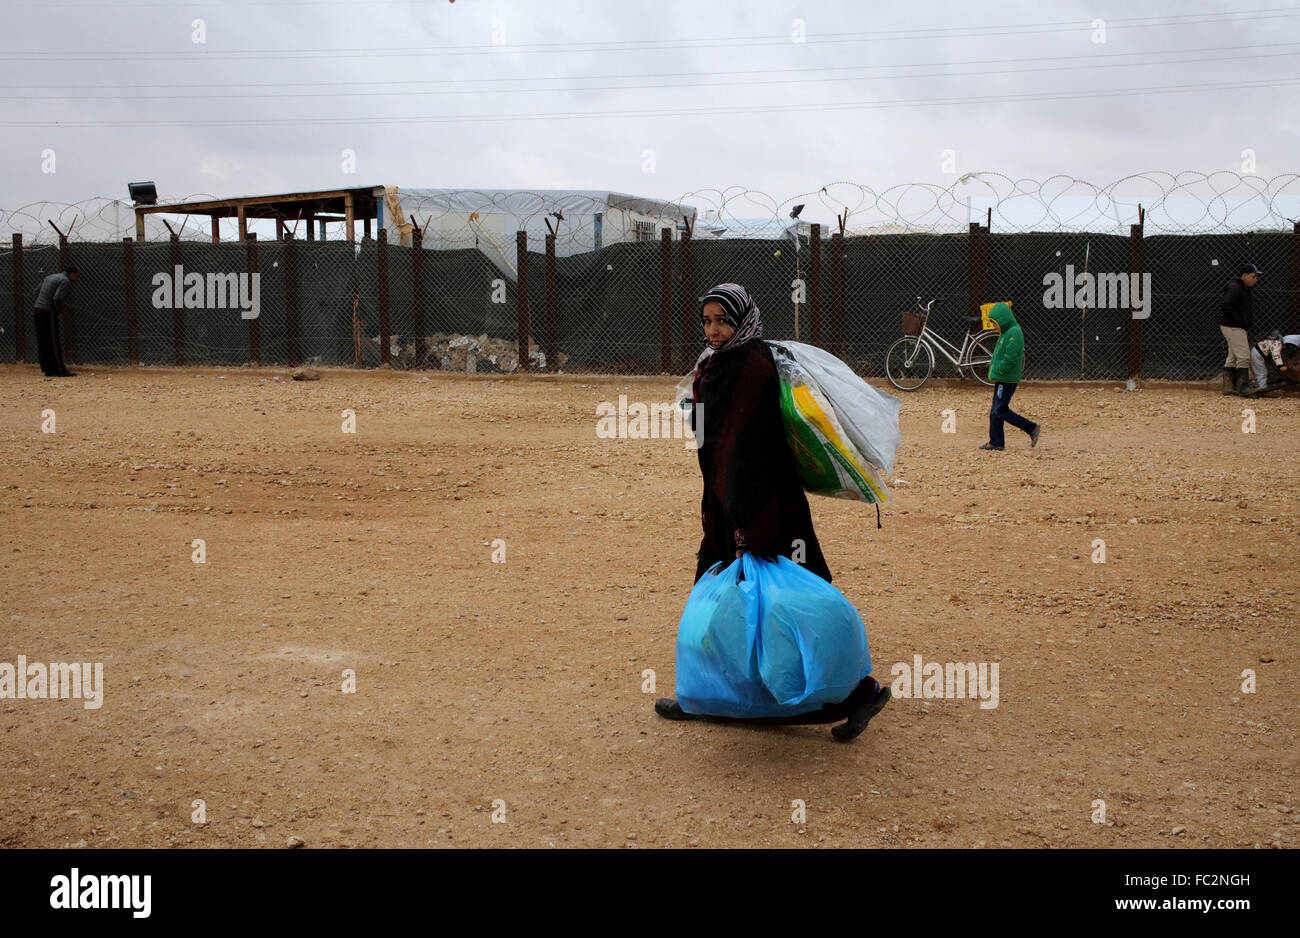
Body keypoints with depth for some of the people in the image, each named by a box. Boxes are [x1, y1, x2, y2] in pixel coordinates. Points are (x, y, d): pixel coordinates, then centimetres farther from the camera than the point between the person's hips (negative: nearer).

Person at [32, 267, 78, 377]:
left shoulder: (50, 277, 20)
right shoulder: (65, 281, -9)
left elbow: (37, 292, 19)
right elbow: (57, 298, -21)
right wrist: (59, 310, -3)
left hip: (36, 310, 9)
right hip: (48, 313, -9)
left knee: (42, 342, 13)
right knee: (54, 343, -6)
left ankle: (47, 368, 18)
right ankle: (60, 371, -5)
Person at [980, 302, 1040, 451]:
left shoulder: (1014, 333, -16)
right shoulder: (1006, 332, 16)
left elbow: (1011, 357, -24)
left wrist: (999, 370, -16)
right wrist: (994, 364, 12)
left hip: (1007, 379, -10)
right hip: (1001, 378, 10)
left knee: (1001, 411, -10)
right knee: (995, 411, 10)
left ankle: (1032, 428, -3)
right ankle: (996, 442, 14)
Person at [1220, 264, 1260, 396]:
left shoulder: (1244, 288, 16)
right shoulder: (1235, 287, -16)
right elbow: (1225, 306, -25)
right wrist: (1240, 319, -22)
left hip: (1236, 327, 11)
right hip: (1233, 327, -11)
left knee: (1232, 357, 13)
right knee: (1243, 356, -10)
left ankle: (1229, 387, 18)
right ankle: (1242, 387, -7)